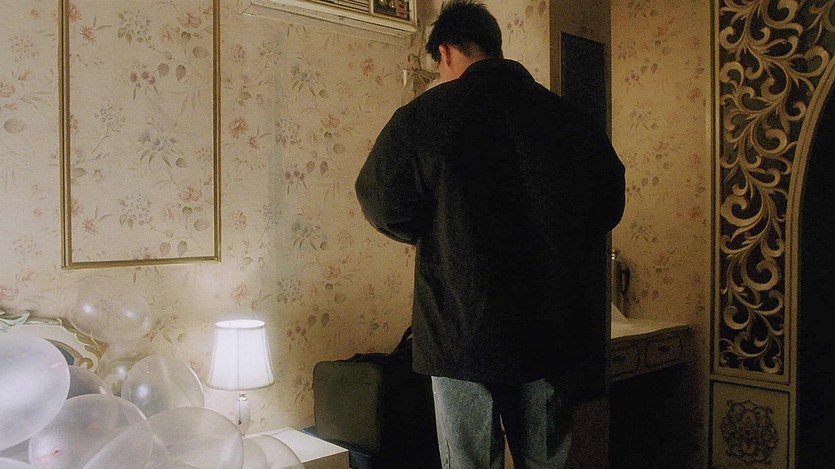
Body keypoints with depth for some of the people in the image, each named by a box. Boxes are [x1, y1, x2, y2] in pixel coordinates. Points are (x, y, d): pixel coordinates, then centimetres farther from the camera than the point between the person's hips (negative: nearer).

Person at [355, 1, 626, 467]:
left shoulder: (423, 116, -8)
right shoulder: (566, 116, 3)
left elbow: (384, 206, -5)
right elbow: (610, 205, 10)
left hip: (463, 329, -3)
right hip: (551, 331, 4)